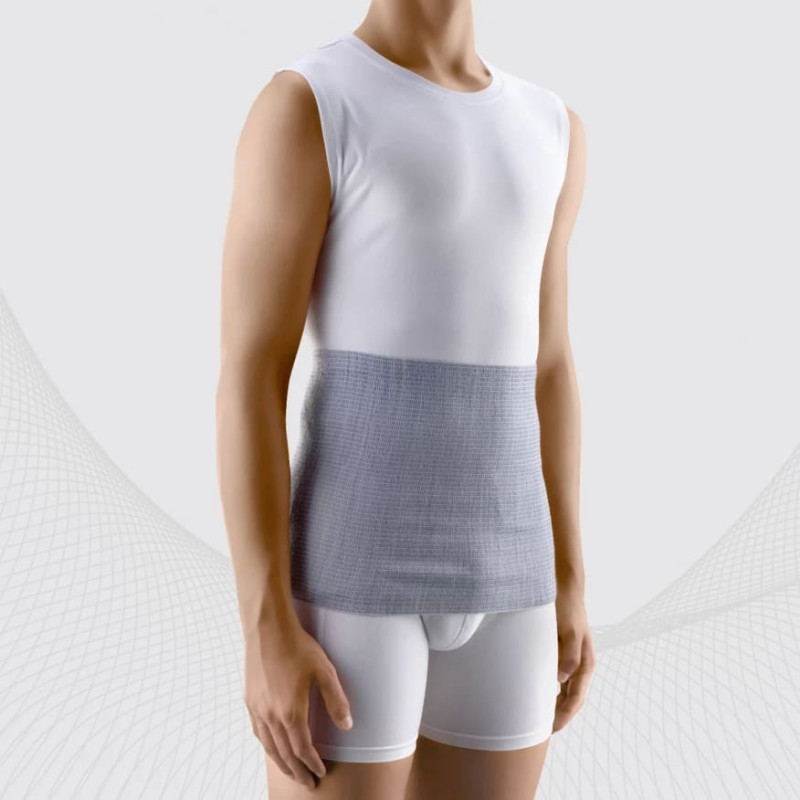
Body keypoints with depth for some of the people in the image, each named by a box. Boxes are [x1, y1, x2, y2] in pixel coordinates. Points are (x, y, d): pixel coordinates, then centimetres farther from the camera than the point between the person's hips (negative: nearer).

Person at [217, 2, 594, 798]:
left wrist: (567, 590, 13)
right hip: (348, 567, -6)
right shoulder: (300, 108, -6)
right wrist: (267, 633, -15)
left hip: (495, 572, 7)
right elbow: (247, 378, -11)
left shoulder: (547, 130, 14)